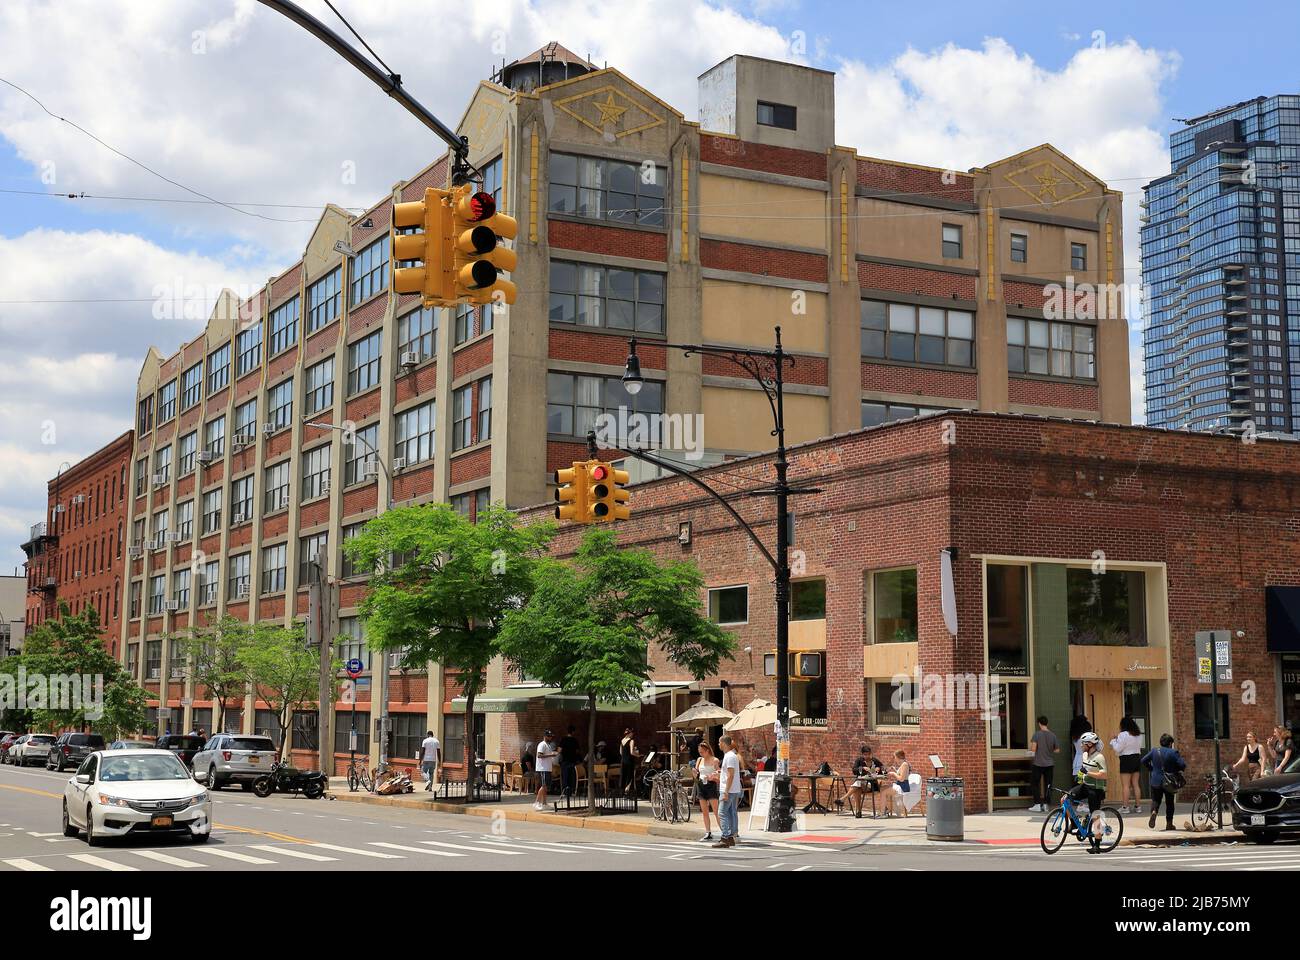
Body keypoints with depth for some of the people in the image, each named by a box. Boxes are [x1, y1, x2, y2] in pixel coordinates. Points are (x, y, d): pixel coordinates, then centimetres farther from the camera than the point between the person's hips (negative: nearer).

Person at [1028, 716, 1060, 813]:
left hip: (1038, 764, -3)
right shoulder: (1053, 735, 1)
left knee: (1035, 784, 7)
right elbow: (1057, 750, 6)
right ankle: (1045, 805, 9)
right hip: (1050, 764, 3)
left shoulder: (1037, 734, -10)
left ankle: (1037, 805, 4)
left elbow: (1034, 748, -17)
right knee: (1047, 785, 8)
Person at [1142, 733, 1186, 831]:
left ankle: (1154, 812, -22)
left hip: (1155, 781, 2)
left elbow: (1143, 761, 5)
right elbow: (1183, 764, -18)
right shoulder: (1173, 752, -10)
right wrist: (1179, 769, 4)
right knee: (1169, 802, 12)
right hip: (1169, 782, -2)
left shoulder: (1154, 751, 1)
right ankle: (1169, 824, 15)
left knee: (1155, 800, 10)